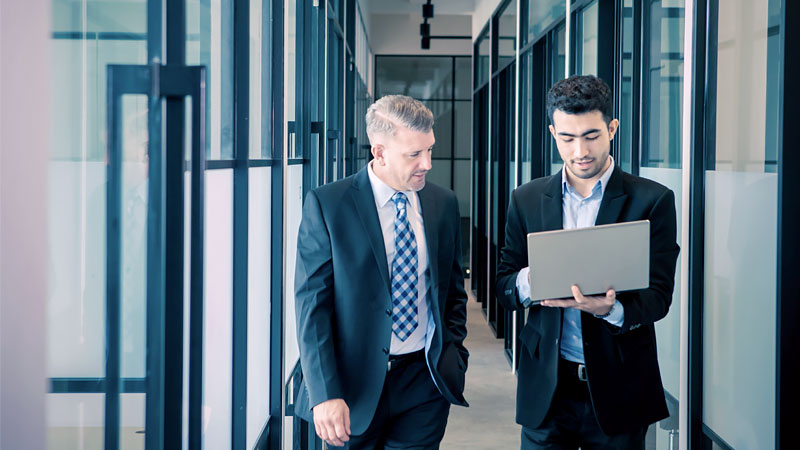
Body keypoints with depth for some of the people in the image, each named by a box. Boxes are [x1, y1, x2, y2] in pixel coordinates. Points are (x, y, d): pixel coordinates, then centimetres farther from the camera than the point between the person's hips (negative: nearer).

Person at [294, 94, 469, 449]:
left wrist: (452, 356, 5)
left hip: (425, 380, 3)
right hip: (355, 381, -3)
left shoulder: (443, 203, 5)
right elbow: (312, 304, -10)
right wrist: (325, 394, -16)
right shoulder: (326, 204, -8)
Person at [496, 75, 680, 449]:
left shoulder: (652, 201, -2)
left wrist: (609, 308, -27)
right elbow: (503, 288, 7)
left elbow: (659, 296, -6)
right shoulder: (527, 199, 7)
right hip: (546, 387, 2)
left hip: (617, 389, -2)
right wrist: (529, 281, -17)